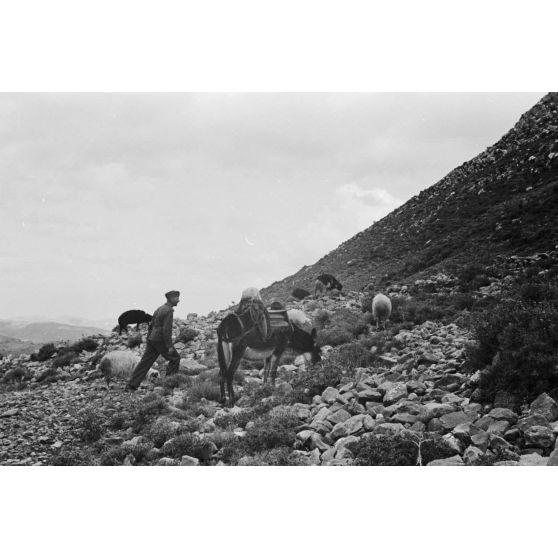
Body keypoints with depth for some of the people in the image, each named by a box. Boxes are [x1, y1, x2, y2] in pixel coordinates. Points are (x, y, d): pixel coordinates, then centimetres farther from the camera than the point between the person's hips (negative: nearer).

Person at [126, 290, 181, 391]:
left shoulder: (159, 309, 16)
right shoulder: (169, 311, -14)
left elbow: (151, 325, 20)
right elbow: (167, 329, -21)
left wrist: (149, 341, 26)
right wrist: (169, 346, -20)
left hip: (152, 338, 8)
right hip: (161, 340, -8)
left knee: (145, 362, 6)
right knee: (175, 358, 10)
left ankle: (131, 385, 0)